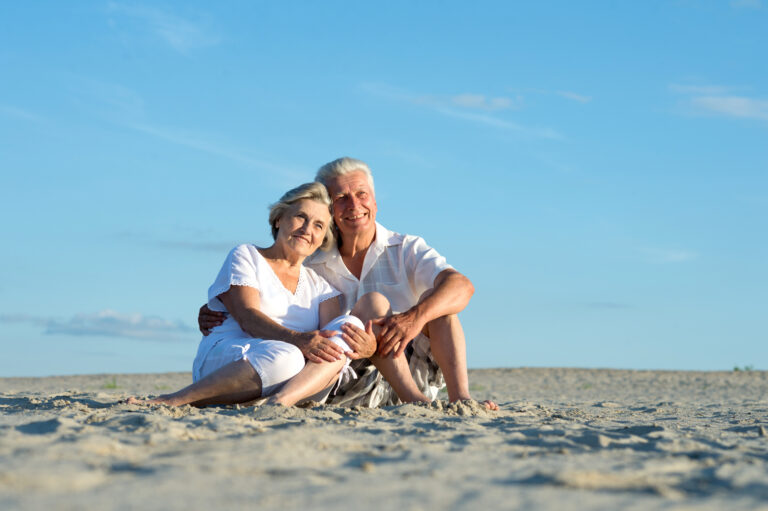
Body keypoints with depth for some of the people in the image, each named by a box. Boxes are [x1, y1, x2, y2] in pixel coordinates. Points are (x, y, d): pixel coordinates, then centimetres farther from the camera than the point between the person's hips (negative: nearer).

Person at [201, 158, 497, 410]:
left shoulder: (406, 250, 5)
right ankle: (416, 402, -39)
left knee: (436, 298, -19)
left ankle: (459, 398, -35)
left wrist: (416, 317, -35)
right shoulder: (310, 266, 9)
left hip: (415, 372, 1)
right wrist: (214, 317, -11)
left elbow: (461, 286, -13)